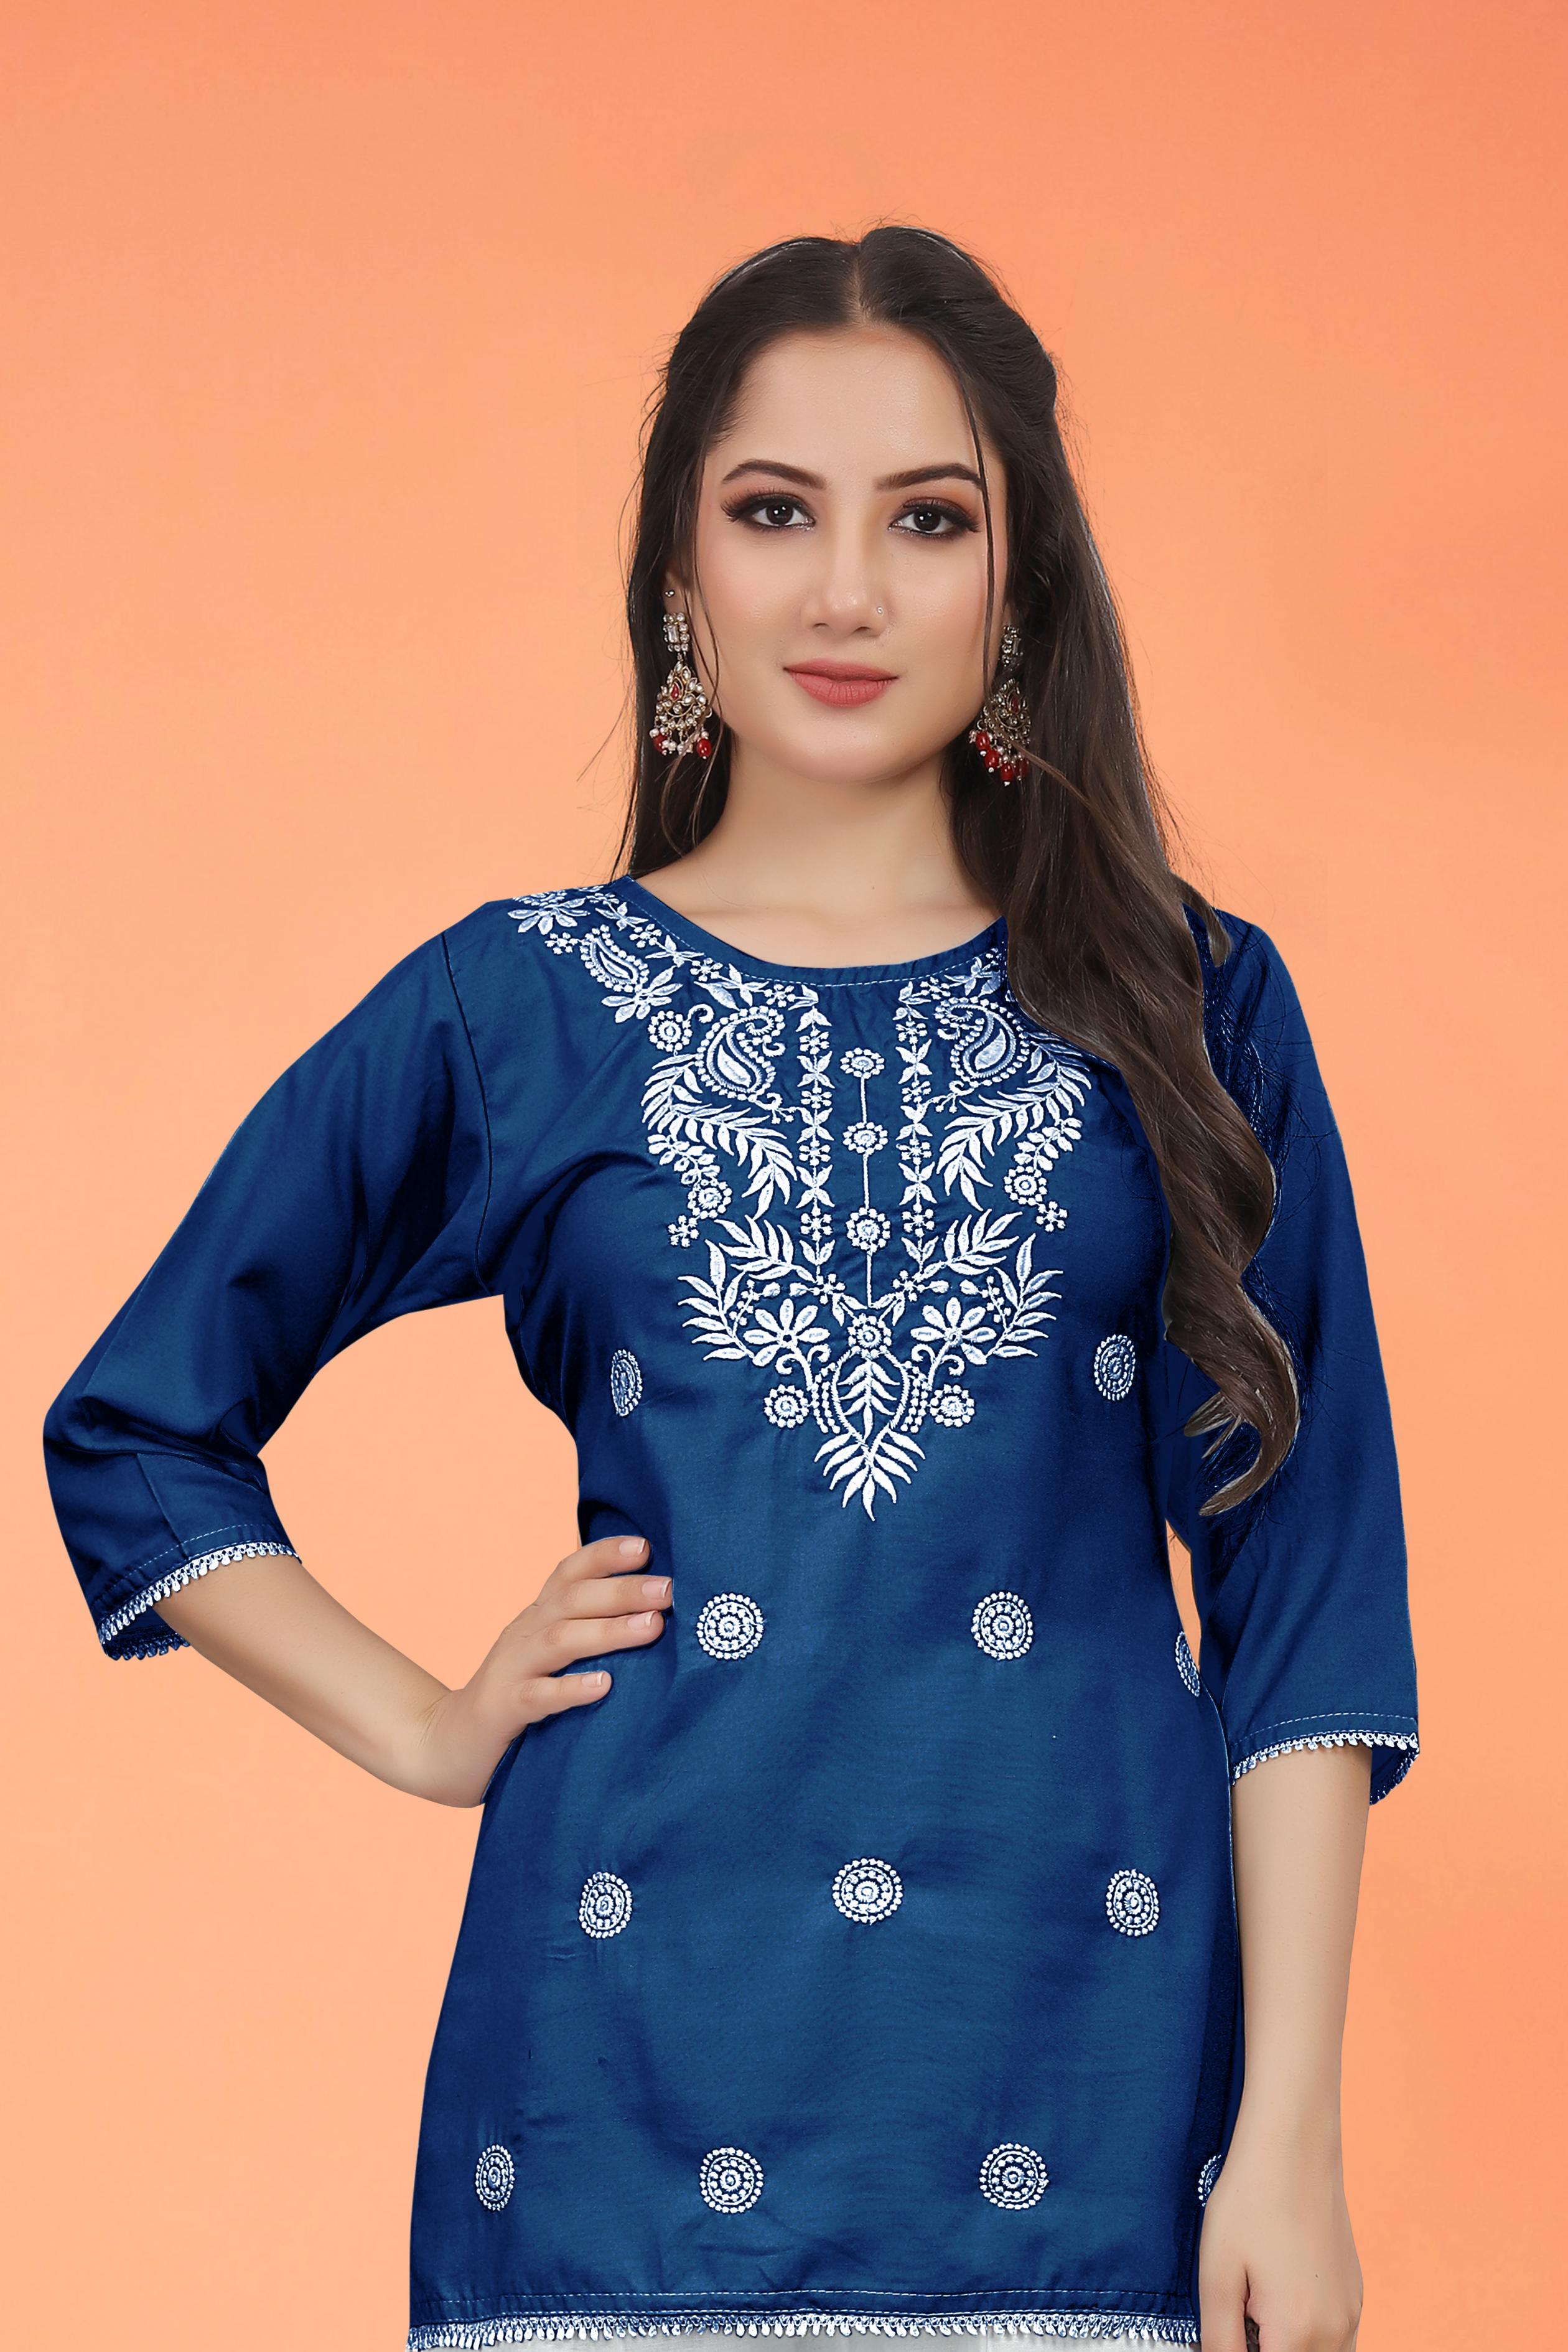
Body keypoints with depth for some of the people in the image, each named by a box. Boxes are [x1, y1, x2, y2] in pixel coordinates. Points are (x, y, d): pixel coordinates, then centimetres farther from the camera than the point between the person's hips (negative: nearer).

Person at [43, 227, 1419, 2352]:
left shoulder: (1188, 1012, 6)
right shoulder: (508, 1014, 6)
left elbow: (1300, 1583, 4)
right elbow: (139, 1432, 15)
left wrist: (1290, 2137, -3)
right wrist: (425, 1730, 4)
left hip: (1082, 2051, 0)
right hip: (646, 2068, 0)